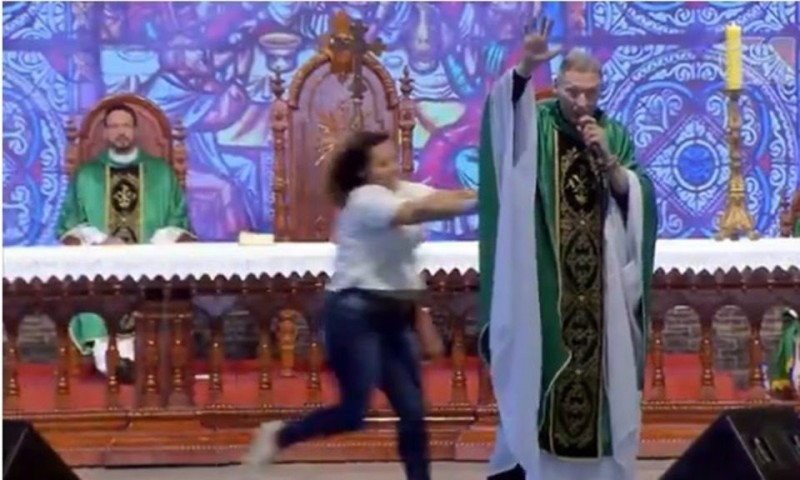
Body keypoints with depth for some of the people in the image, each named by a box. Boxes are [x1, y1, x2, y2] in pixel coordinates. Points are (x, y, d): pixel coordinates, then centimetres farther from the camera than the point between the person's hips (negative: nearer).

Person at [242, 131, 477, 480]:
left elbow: (448, 197, -5)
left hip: (394, 313, 8)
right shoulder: (365, 199, -14)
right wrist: (480, 203, -36)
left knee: (413, 410, 5)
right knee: (354, 412, -9)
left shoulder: (407, 190, 11)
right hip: (355, 312, -8)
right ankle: (279, 435, 13)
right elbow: (420, 212, -29)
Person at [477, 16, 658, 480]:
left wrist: (607, 158, -11)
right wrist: (525, 67, -38)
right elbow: (501, 110, -21)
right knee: (535, 359, -4)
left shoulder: (615, 134, 10)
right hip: (541, 276, -3)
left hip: (598, 279, 3)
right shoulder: (535, 124, 1)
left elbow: (635, 197, 4)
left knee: (598, 360, 4)